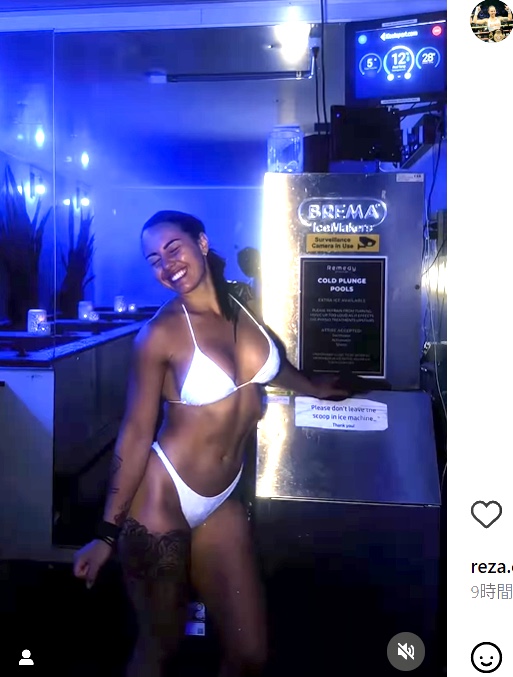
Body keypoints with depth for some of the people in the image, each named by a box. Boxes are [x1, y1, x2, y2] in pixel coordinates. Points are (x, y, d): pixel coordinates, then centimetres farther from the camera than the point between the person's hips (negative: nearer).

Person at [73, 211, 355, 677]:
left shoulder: (241, 306, 2)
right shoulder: (161, 332, -14)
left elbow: (269, 361, 22)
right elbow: (136, 433, -11)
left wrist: (315, 389, 40)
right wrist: (108, 532, -9)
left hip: (222, 502, 5)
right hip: (162, 498, -5)